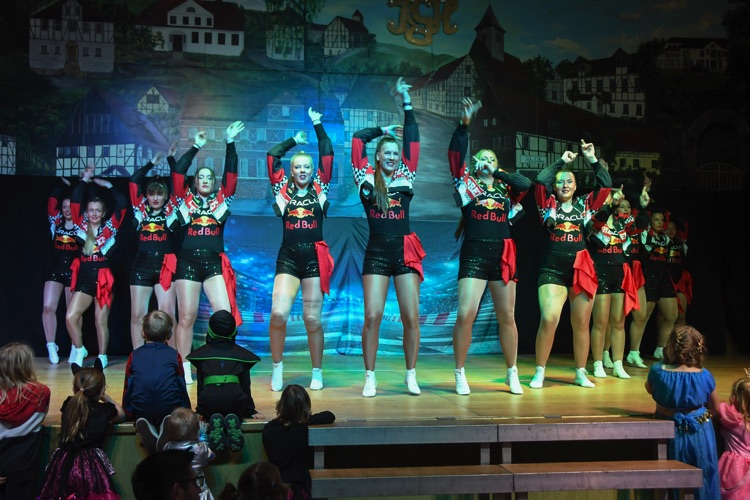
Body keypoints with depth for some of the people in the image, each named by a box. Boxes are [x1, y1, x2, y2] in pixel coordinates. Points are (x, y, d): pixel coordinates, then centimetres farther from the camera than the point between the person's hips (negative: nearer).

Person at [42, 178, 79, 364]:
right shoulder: (56, 223, 7)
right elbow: (52, 201, 0)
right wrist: (64, 185, 6)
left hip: (74, 271, -2)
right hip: (55, 270, 2)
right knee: (48, 307, -9)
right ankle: (51, 346, 0)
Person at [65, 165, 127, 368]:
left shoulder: (110, 227, 3)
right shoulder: (81, 225, 7)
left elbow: (121, 204, -4)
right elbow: (74, 202, 1)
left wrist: (107, 185, 1)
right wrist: (85, 179, 3)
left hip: (104, 277, -2)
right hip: (84, 277, 3)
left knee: (101, 320, 1)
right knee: (71, 316, -6)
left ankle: (102, 357, 13)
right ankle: (79, 349, 16)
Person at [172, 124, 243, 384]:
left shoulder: (221, 200, 11)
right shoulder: (186, 200, 9)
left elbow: (231, 174, 3)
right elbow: (177, 172, 1)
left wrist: (230, 144, -1)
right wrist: (196, 147, 3)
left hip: (214, 262, 0)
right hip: (188, 262, 0)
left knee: (225, 314, -11)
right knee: (187, 317, 1)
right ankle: (184, 368, 7)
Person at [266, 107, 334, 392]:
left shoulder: (319, 188, 9)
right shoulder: (282, 189, 8)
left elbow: (327, 155, 7)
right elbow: (272, 155, 7)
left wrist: (318, 126, 12)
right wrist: (295, 140, 18)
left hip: (314, 258, 0)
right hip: (288, 258, 0)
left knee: (312, 319, 1)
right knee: (278, 313, -14)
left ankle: (317, 372, 14)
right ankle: (277, 368, 4)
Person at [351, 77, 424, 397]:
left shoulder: (405, 178, 9)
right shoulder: (367, 180, 5)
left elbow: (413, 142, 7)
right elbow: (358, 138, 3)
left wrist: (406, 102, 8)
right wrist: (385, 130, 16)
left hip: (405, 253, 2)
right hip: (376, 254, -1)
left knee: (411, 317, -1)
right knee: (372, 316, -7)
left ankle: (411, 376, 11)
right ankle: (370, 378, 2)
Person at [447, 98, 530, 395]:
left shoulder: (505, 189, 13)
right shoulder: (466, 183, 7)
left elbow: (526, 185, -7)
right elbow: (455, 154, -6)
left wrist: (496, 173, 1)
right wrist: (464, 124, -18)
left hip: (503, 257, 3)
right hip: (473, 256, -3)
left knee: (507, 317, 9)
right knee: (465, 314, -12)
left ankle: (512, 374, 22)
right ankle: (460, 374, 3)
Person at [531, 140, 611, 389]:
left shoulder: (585, 204, 11)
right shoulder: (548, 204, 7)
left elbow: (606, 185, 3)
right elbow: (540, 180, -8)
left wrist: (593, 159, -2)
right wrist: (561, 161, -2)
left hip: (581, 270, 2)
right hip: (552, 270, -2)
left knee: (581, 323, 6)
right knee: (549, 319, -15)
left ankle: (581, 374, 18)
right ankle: (539, 373, -3)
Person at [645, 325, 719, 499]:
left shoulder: (658, 371, -18)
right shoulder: (705, 377, -17)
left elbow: (649, 389, 5)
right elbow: (715, 408, -1)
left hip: (671, 433, 1)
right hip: (699, 435, 0)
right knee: (702, 480, 16)